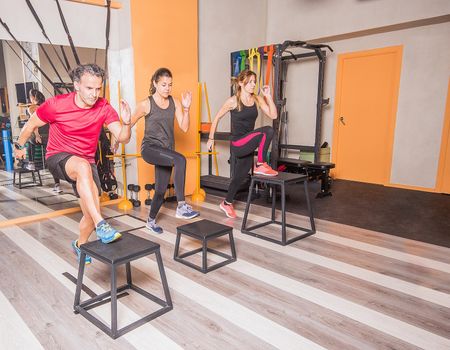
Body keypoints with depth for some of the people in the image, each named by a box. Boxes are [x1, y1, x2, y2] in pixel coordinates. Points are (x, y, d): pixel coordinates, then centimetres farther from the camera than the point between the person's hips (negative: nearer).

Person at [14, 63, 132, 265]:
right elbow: (31, 125, 0)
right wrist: (20, 146, 15)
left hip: (86, 163, 4)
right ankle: (101, 226, -40)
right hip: (58, 158, -3)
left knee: (91, 213, -1)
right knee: (83, 166, -40)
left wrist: (126, 123, -38)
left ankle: (80, 244, 31)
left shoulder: (104, 108, -13)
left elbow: (122, 138, -18)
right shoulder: (56, 105, -18)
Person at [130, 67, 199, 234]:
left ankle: (151, 221, 35)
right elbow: (129, 124, 3)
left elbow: (184, 127, -1)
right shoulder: (145, 104, -6)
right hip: (150, 148, -5)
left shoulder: (174, 102, 4)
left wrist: (186, 108, -13)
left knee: (161, 190, 9)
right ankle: (181, 206, -32)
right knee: (180, 159, -34)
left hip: (166, 151, 5)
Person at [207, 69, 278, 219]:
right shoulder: (233, 101, -10)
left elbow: (273, 115, -3)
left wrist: (268, 96, -9)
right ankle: (260, 166, -12)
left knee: (240, 176, 15)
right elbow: (217, 118, -1)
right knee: (267, 131, -27)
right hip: (238, 144, -6)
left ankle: (226, 203, 35)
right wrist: (211, 139, 3)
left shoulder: (257, 99, 4)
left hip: (248, 145, 6)